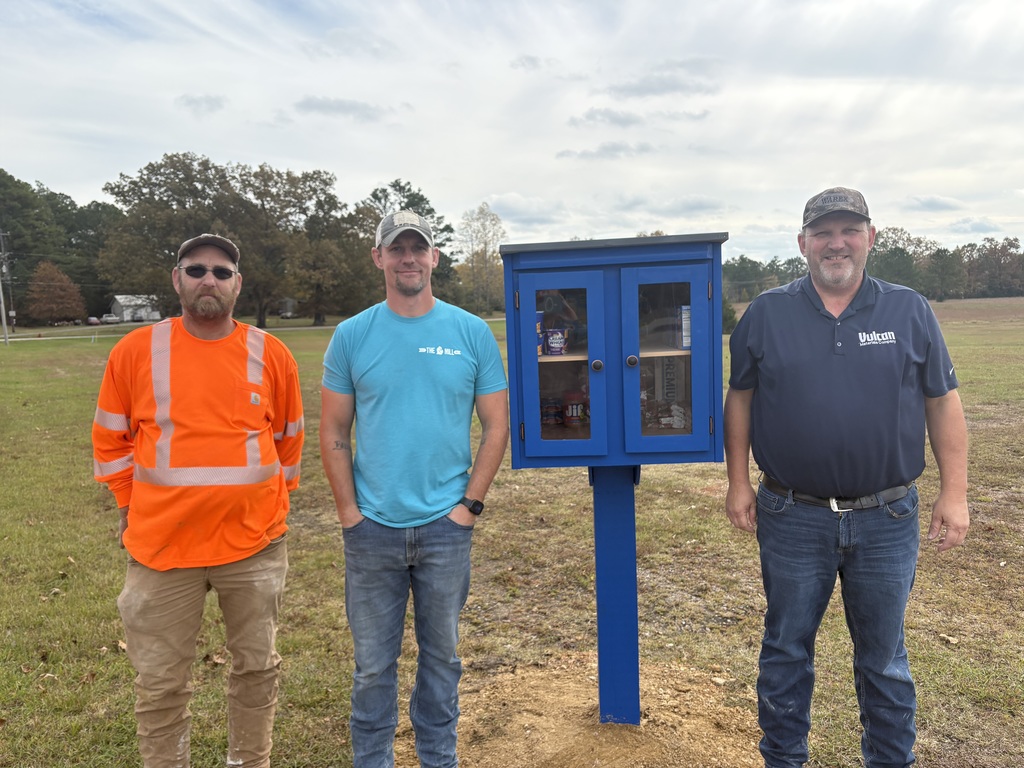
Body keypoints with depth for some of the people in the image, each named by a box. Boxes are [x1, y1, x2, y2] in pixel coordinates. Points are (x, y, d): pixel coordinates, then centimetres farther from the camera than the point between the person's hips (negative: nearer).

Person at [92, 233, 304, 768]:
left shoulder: (271, 354, -2)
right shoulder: (134, 351, -3)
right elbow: (110, 440, 6)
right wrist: (134, 509, 5)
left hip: (255, 544, 1)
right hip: (161, 546, -1)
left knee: (257, 666, 16)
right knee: (160, 682, 12)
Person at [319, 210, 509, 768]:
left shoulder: (472, 333, -1)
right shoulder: (351, 336, 0)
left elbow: (496, 425, 1)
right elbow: (334, 433, 2)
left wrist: (470, 503, -5)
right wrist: (349, 512, -4)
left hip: (446, 527, 0)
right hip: (373, 529, 0)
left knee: (441, 653, 17)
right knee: (373, 663, 13)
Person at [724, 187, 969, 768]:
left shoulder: (910, 312, 1)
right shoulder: (766, 314, 0)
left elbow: (943, 403, 3)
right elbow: (741, 400, 4)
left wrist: (955, 492, -1)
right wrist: (739, 483, 0)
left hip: (887, 519, 1)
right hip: (793, 519, 0)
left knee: (884, 657, 17)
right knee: (786, 651, 14)